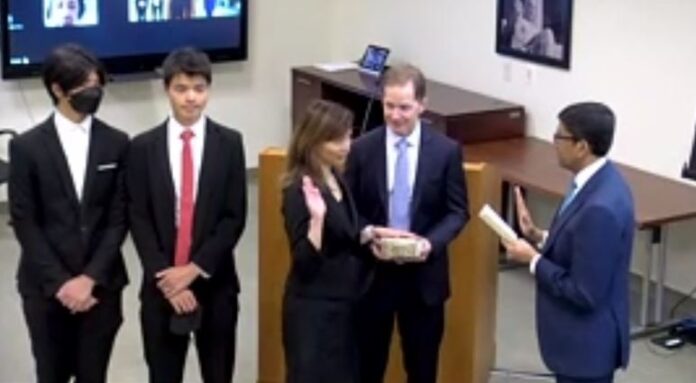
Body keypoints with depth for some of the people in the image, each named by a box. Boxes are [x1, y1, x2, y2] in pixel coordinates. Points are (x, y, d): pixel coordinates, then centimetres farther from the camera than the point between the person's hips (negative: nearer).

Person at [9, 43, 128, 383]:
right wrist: (59, 282, -12)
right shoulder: (26, 147, -3)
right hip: (45, 287, -1)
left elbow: (119, 218, 0)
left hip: (101, 285, 1)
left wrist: (90, 278, -10)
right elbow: (24, 223, -5)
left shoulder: (116, 144, 2)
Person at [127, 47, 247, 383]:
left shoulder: (229, 143, -1)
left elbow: (235, 217, -5)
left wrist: (195, 268, -13)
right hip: (161, 283, 0)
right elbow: (139, 220, -4)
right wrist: (165, 276, -13)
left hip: (215, 281, 0)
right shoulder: (143, 147, -1)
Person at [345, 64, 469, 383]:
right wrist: (368, 234, -19)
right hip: (372, 271, 0)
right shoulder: (362, 148, -3)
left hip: (423, 273, 0)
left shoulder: (446, 151, -4)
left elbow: (458, 211, -1)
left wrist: (430, 243, -19)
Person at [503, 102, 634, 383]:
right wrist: (539, 237, 1)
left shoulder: (601, 207, -30)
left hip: (587, 342, -10)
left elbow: (584, 292, -26)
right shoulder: (597, 181, 2)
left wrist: (534, 260, -16)